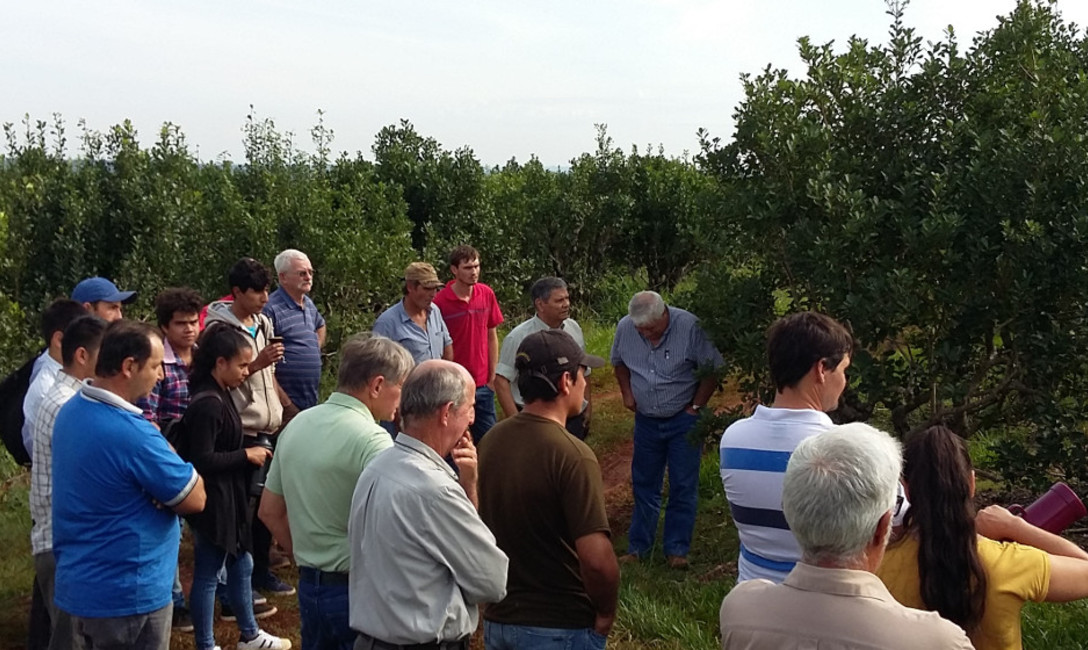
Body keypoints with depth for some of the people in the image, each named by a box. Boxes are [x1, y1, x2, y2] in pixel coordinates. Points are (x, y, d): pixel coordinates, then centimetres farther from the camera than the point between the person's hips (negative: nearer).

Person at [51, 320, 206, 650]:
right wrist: (167, 454, -1)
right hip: (127, 595, -9)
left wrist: (160, 453, -6)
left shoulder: (71, 411, 2)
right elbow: (195, 499, -17)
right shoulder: (131, 433, -27)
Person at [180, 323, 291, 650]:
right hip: (212, 502, -10)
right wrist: (246, 455, -17)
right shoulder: (207, 404, -23)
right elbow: (201, 461, -25)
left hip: (228, 498, 10)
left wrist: (247, 454, 6)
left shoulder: (220, 395, 8)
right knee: (208, 574, 4)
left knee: (241, 565, 19)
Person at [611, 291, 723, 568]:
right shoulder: (624, 327, -7)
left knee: (683, 488, 3)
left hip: (683, 420, -3)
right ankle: (637, 547, 22)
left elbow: (712, 369, -11)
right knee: (644, 485, 12)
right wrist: (627, 394, 2)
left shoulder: (690, 326, -20)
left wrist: (696, 406, -10)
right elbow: (619, 362, 13)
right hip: (646, 419, 4)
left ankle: (677, 549, 14)